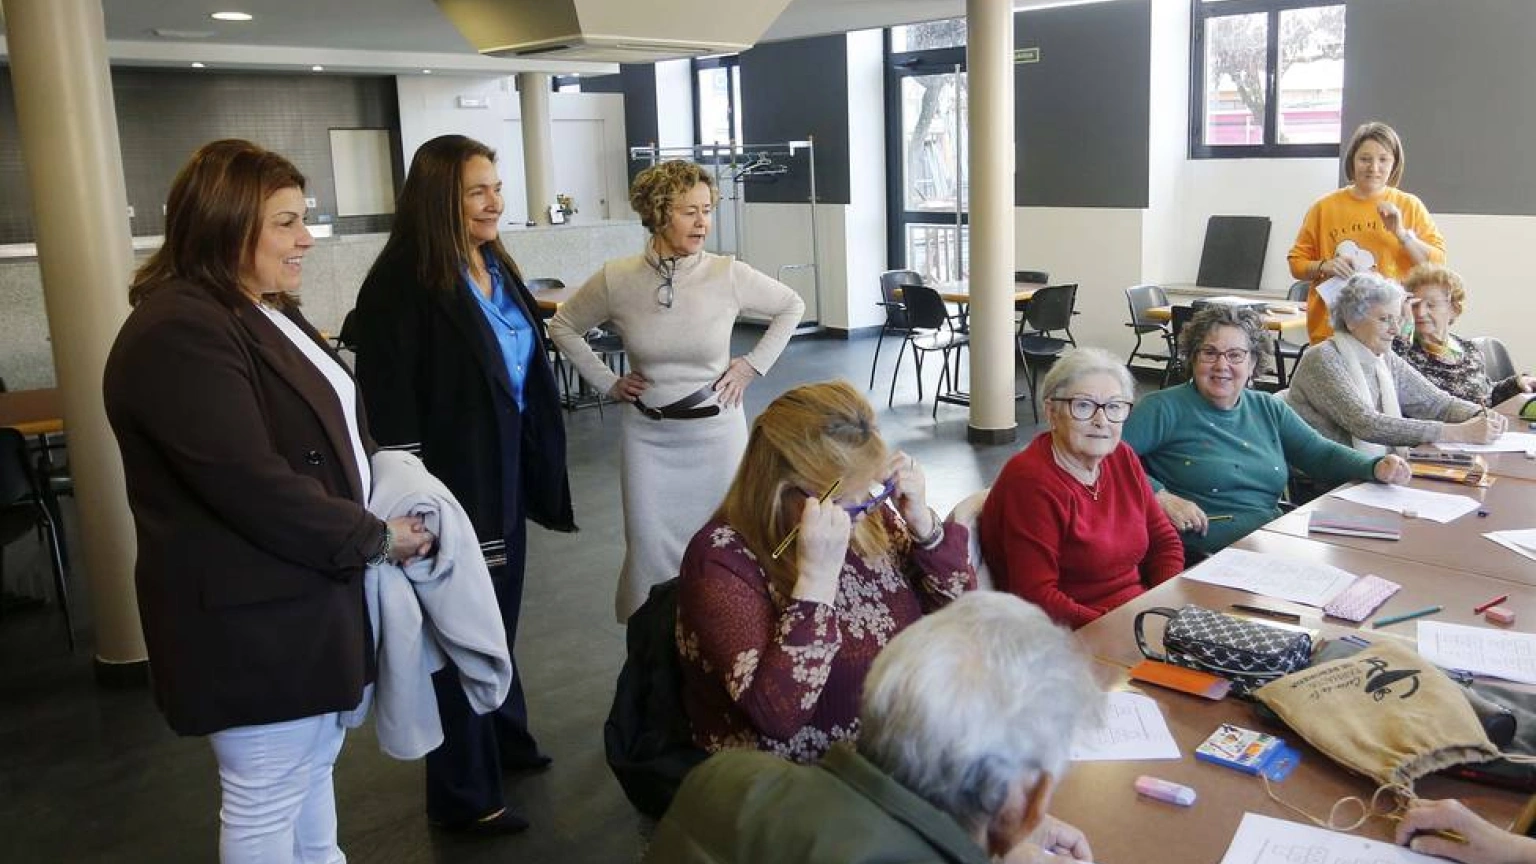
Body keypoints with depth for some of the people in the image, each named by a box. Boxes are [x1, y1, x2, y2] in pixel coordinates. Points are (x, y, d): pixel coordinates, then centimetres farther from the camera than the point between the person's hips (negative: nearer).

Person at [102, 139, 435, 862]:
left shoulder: (263, 313, 11)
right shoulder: (179, 333, -22)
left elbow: (329, 430, 18)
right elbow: (255, 488, -28)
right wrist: (375, 538, -16)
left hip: (308, 598, 10)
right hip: (253, 619, -10)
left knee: (312, 770, 23)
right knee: (266, 801, 7)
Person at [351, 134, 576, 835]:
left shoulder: (496, 267, 7)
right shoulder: (402, 286, -18)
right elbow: (392, 409, -20)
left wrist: (537, 467, 16)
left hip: (506, 472, 8)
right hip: (452, 482, -8)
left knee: (499, 613, 22)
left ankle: (504, 737, 42)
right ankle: (463, 794, 20)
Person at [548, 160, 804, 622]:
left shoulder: (729, 274, -10)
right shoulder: (616, 279, -8)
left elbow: (791, 306, 7)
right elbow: (562, 327, 9)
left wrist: (754, 364, 1)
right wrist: (607, 382, 3)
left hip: (715, 430, 0)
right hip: (648, 434, 1)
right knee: (650, 549, 6)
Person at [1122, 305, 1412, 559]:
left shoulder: (1269, 409, 19)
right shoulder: (1166, 409, -1)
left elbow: (1321, 453, 17)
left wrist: (1376, 467, 0)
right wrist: (1161, 496, -20)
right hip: (1203, 560, -7)